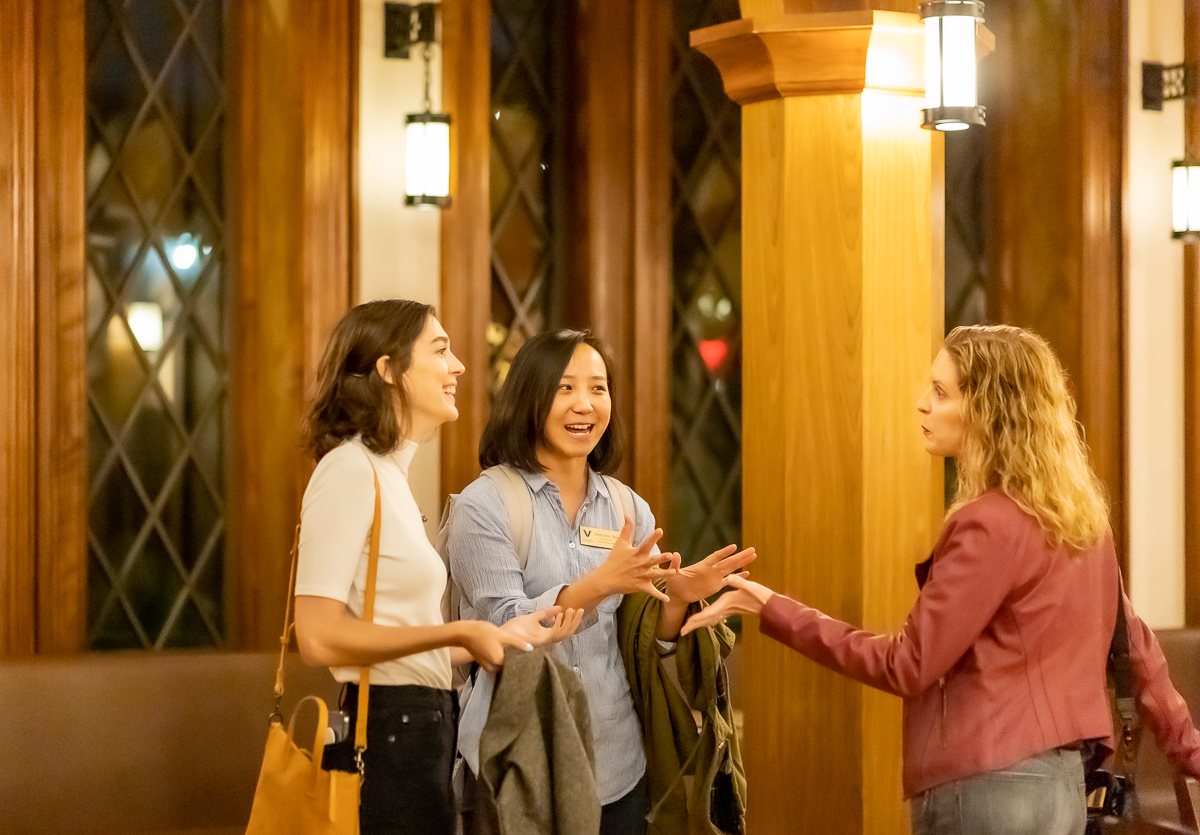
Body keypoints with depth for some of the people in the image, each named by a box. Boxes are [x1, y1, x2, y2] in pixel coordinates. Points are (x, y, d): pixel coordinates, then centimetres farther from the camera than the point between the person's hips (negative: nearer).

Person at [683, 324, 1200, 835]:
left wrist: (774, 613, -16)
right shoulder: (1079, 514, 9)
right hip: (1061, 778, 9)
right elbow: (1135, 645, 13)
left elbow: (907, 667, -17)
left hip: (992, 791, -9)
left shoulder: (991, 526, -17)